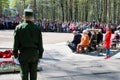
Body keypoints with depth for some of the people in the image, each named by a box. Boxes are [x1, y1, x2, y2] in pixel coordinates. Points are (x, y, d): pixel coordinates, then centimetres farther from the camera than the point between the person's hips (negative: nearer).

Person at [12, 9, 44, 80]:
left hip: (23, 54, -1)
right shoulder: (37, 28, -2)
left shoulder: (19, 27, -6)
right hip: (34, 54, 1)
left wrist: (15, 54, 4)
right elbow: (40, 43, 0)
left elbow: (16, 43, -5)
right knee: (33, 73, 11)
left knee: (24, 74, 7)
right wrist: (40, 54, 9)